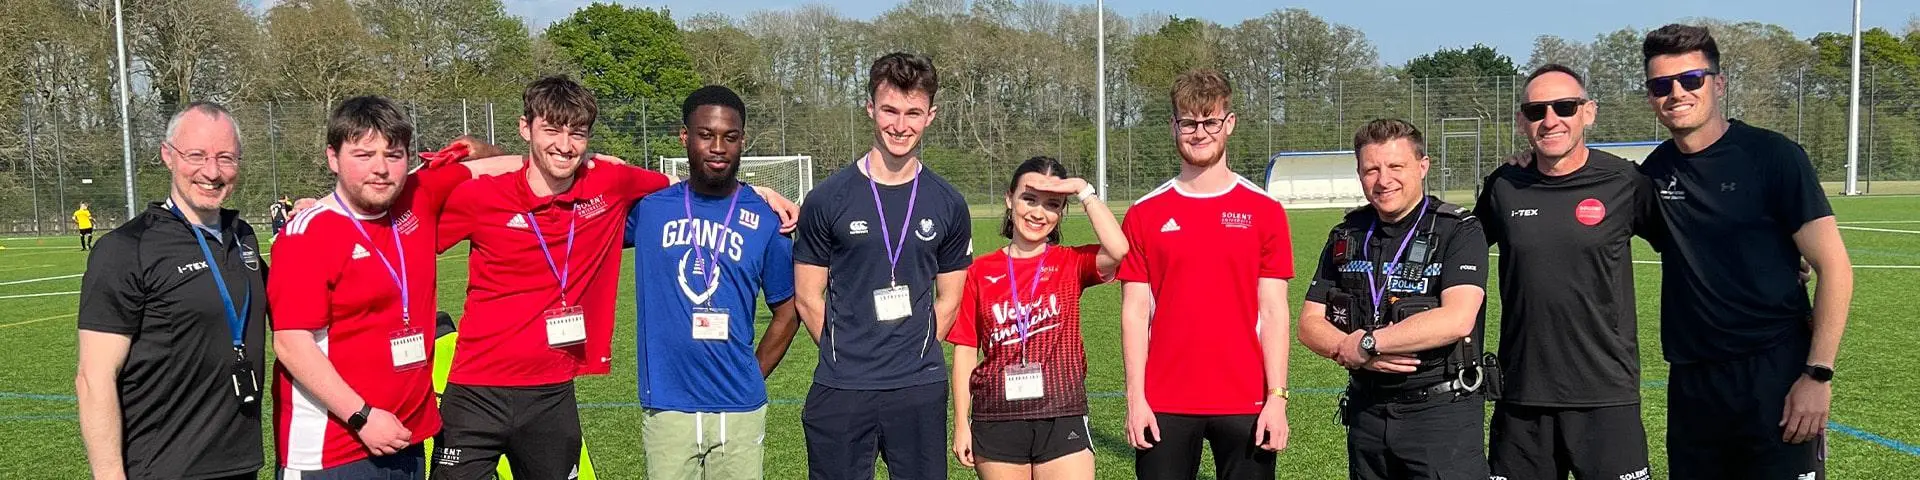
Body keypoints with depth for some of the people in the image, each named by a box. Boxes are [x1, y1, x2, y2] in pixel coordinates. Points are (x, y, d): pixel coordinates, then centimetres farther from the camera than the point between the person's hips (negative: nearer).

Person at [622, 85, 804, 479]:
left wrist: (752, 379, 6)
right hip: (667, 410, 0)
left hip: (740, 411, 0)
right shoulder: (649, 207, 2)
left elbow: (787, 313, 10)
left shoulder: (765, 220, 2)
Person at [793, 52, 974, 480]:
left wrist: (916, 356, 4)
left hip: (921, 391, 2)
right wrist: (846, 357, 0)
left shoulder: (948, 204, 4)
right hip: (840, 393, -1)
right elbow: (808, 297, 2)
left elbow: (948, 299, 11)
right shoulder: (829, 199, -2)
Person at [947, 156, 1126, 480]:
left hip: (1062, 421, -1)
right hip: (997, 422, 1)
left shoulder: (1071, 264, 2)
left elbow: (1117, 250, -21)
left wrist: (1084, 190, -13)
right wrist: (961, 424, 3)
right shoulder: (980, 272, 3)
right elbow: (965, 352, 5)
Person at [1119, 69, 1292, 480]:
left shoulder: (1265, 211, 3)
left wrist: (1277, 396, -6)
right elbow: (1135, 311, 3)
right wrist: (1135, 397, -3)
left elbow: (1273, 310, 1)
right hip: (1165, 404, 1)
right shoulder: (1145, 214, 5)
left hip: (1246, 403, 0)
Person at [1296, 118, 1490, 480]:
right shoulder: (1346, 237, 8)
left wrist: (1363, 344, -16)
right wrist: (1347, 351, -16)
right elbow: (1309, 323, 5)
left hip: (1442, 412, -5)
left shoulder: (1459, 232, -7)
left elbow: (1457, 320, -22)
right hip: (1367, 410, 5)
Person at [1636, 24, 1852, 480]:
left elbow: (1834, 267, -8)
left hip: (1775, 373, -4)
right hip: (1691, 382, 4)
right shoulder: (1656, 170, 5)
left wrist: (1818, 374, -15)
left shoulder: (1772, 156, -7)